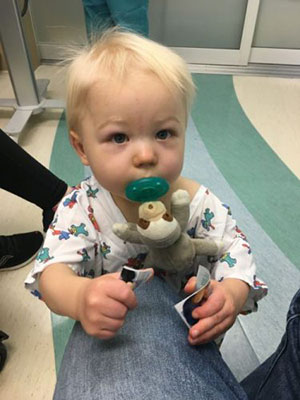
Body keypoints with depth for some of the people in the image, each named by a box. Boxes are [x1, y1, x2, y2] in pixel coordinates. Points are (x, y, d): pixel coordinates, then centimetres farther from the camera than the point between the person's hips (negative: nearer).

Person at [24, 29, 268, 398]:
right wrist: (79, 296, -53)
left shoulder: (199, 205, -23)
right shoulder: (81, 208, -24)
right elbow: (51, 270, -28)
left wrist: (232, 292, -40)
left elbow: (235, 251, -16)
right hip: (111, 329, 2)